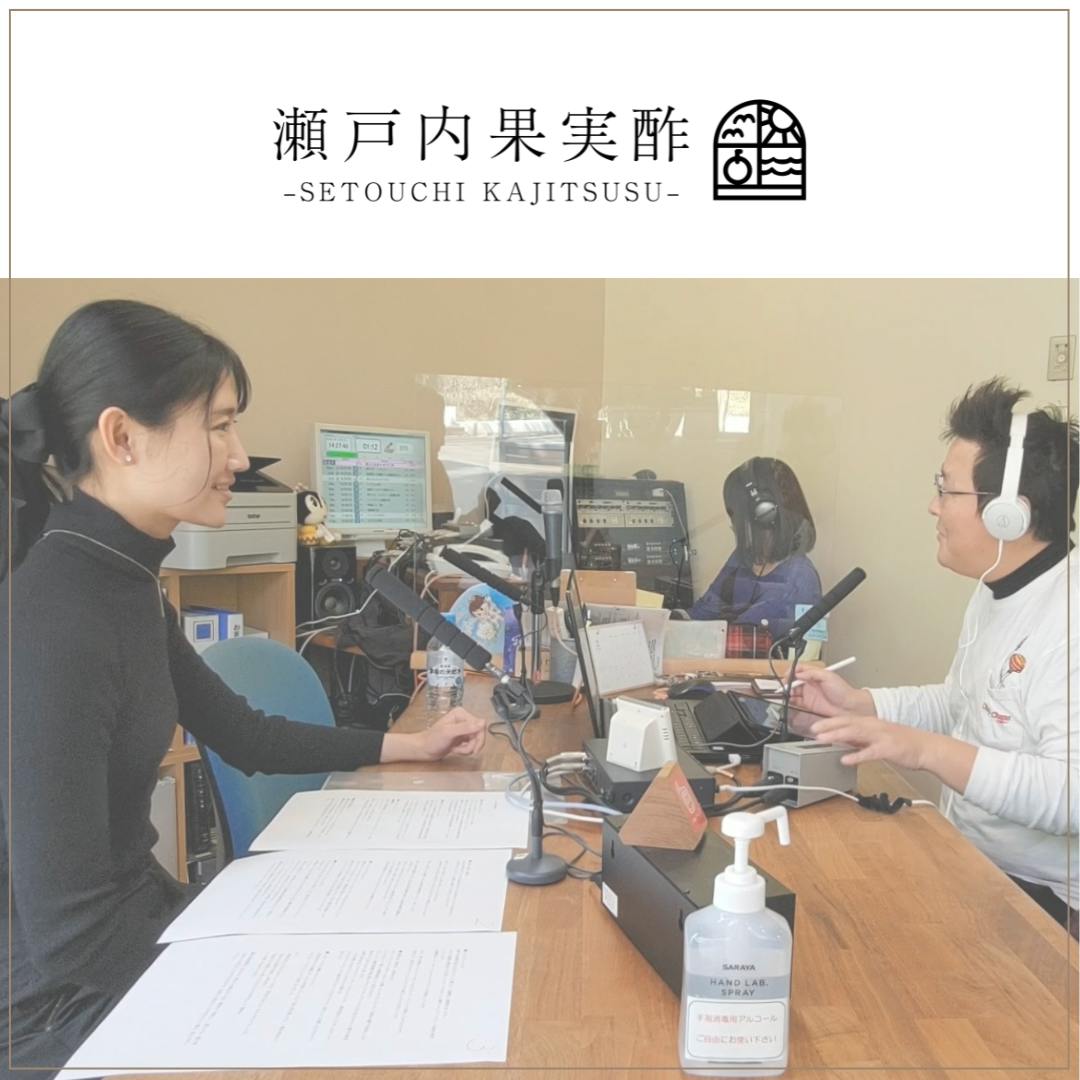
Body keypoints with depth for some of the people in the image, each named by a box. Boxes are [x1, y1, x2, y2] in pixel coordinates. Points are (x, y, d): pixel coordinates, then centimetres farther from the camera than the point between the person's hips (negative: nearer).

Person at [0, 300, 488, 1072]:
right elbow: (68, 936, -27)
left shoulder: (124, 582, 1)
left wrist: (412, 744, 11)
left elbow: (243, 736, 11)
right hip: (65, 996, -8)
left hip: (128, 909, 8)